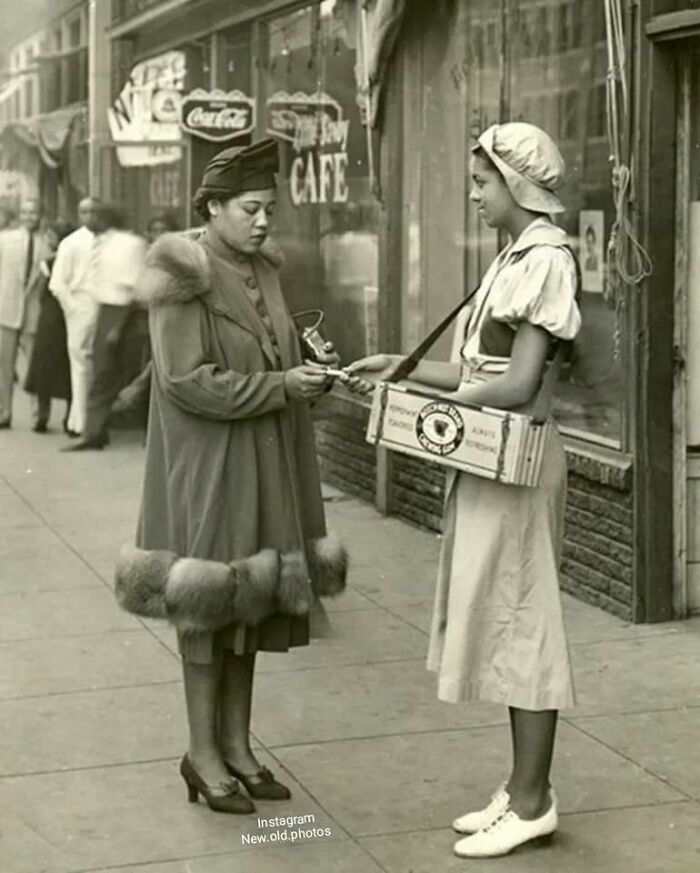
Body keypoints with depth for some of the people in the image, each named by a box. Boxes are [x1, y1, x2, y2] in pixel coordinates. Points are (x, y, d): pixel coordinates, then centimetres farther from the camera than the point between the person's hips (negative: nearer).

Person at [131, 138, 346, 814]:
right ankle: (202, 753, 13)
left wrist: (310, 369, -2)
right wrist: (281, 385, -19)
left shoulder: (261, 269, 10)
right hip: (206, 467, -7)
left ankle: (236, 744, 22)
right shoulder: (182, 276, -13)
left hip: (265, 466, 7)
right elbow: (188, 380, -20)